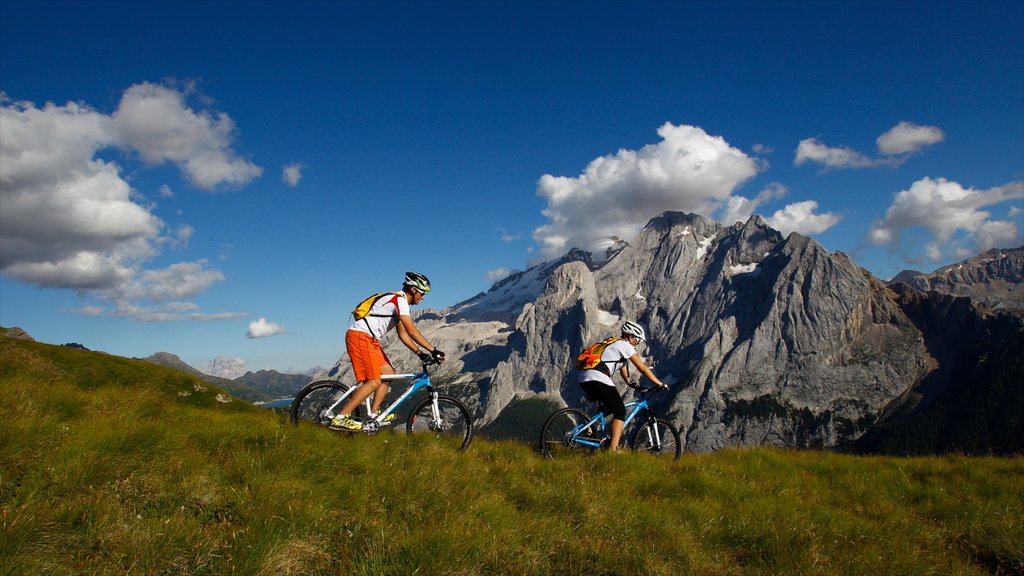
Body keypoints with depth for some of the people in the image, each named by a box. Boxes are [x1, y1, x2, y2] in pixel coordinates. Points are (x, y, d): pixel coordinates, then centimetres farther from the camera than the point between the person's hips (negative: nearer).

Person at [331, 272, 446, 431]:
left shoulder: (399, 302, 20)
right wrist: (433, 350, -20)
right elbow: (412, 331, -19)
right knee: (374, 382, -12)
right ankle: (340, 418, -10)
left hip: (370, 340, 11)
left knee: (389, 373, 11)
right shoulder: (400, 299, -12)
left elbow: (403, 334, 20)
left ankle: (374, 413, 14)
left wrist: (420, 353, 11)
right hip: (360, 336, -11)